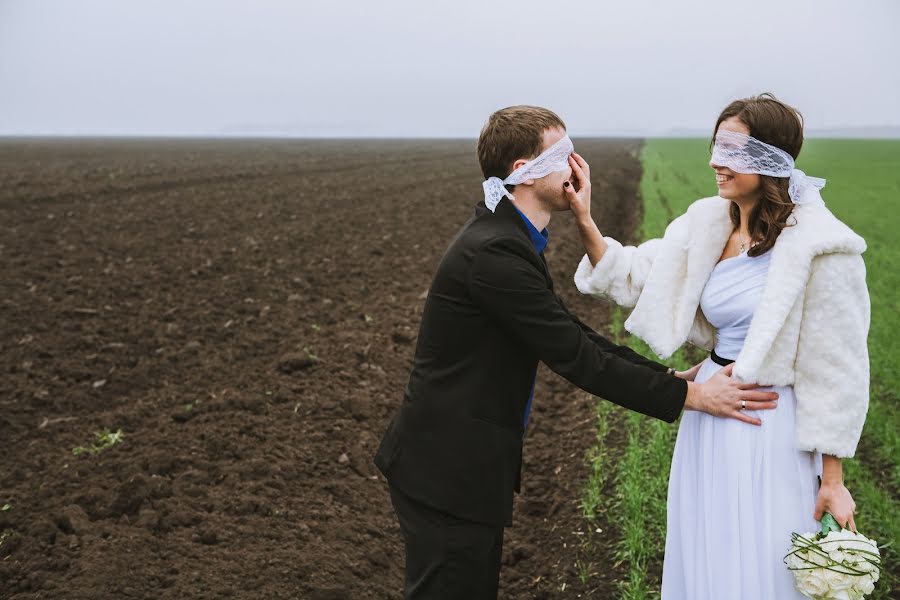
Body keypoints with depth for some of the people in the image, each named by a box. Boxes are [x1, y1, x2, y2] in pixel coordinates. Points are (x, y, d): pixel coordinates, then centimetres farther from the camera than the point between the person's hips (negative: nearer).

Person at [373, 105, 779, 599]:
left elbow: (570, 334, 10)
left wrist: (670, 376, 5)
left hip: (465, 461, 10)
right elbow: (573, 356, -21)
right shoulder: (494, 252, -23)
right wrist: (691, 395, -15)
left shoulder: (505, 238, 9)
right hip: (446, 469, -10)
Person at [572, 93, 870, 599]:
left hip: (771, 434, -6)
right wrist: (584, 221, -11)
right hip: (710, 420, 6)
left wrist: (832, 480, -10)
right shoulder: (707, 225, 1)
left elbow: (837, 371, -14)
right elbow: (632, 278, 4)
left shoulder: (821, 248, -18)